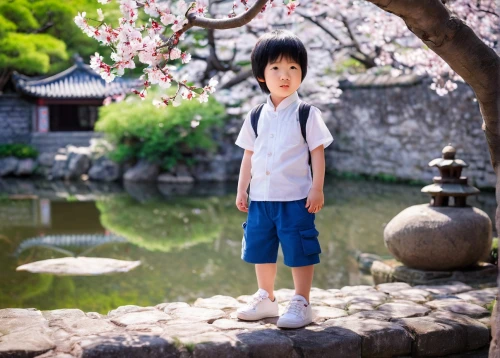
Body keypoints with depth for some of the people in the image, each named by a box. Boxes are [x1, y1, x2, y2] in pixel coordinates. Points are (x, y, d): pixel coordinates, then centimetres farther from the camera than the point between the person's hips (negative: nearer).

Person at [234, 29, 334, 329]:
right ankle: (266, 298, 31)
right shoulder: (256, 116, 7)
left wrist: (317, 189, -11)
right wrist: (242, 190, 9)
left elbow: (318, 153, -6)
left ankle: (302, 304, 12)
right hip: (261, 197, 5)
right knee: (260, 247, 14)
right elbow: (249, 155, 12)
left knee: (299, 250, -1)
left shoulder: (307, 114, -5)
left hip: (296, 197, -5)